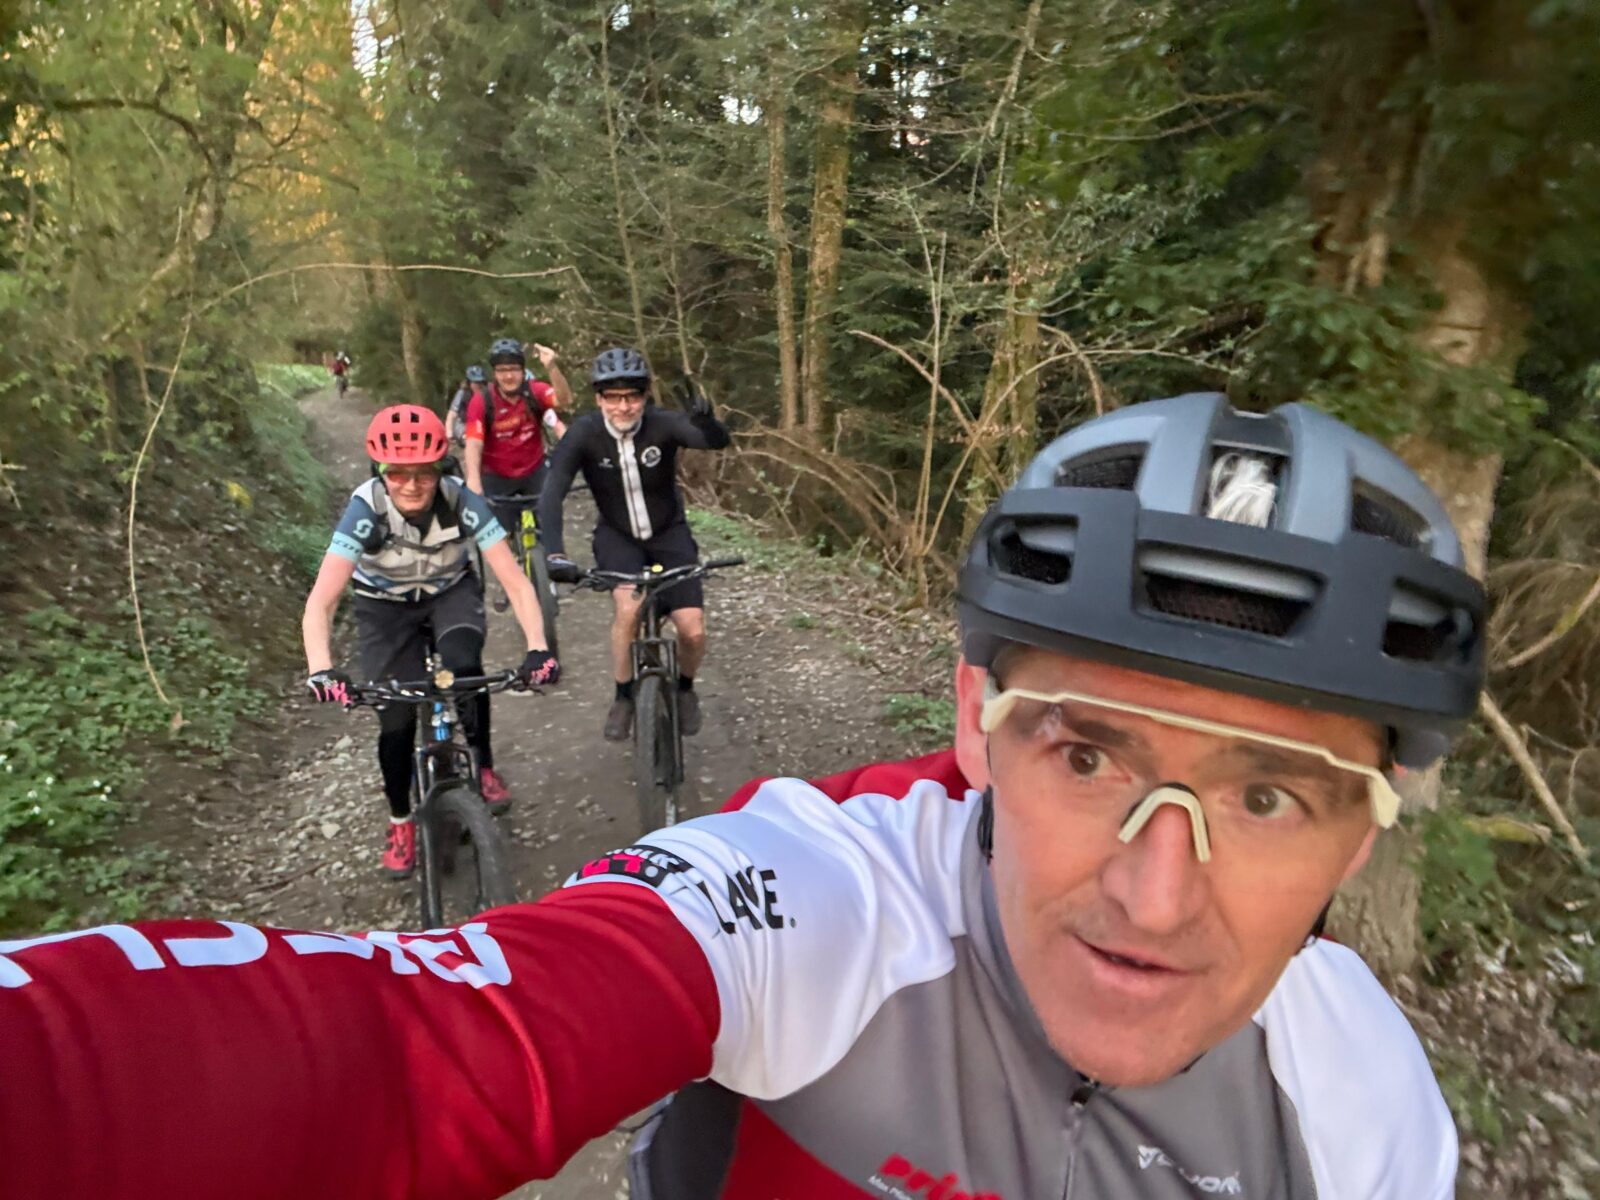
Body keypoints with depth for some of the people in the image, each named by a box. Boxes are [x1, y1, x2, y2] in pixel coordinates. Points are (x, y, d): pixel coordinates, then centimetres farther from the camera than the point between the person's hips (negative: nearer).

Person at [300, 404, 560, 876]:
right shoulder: (366, 509, -31)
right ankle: (400, 822, 17)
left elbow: (516, 581, -31)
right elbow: (320, 603, -37)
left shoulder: (462, 502, -29)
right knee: (396, 719, -10)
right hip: (385, 605, 0)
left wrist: (538, 648, -46)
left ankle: (485, 767, -3)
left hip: (451, 593, 0)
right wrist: (321, 670, -54)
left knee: (464, 666, -30)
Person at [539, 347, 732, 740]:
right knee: (628, 607, -29)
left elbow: (719, 441, -41)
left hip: (668, 533, 0)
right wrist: (555, 553, -44)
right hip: (617, 535, 0)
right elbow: (552, 494, -30)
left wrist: (706, 421, -64)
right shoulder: (585, 432, -22)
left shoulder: (662, 424, -24)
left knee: (693, 631, -12)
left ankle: (684, 688, 23)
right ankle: (623, 698, -3)